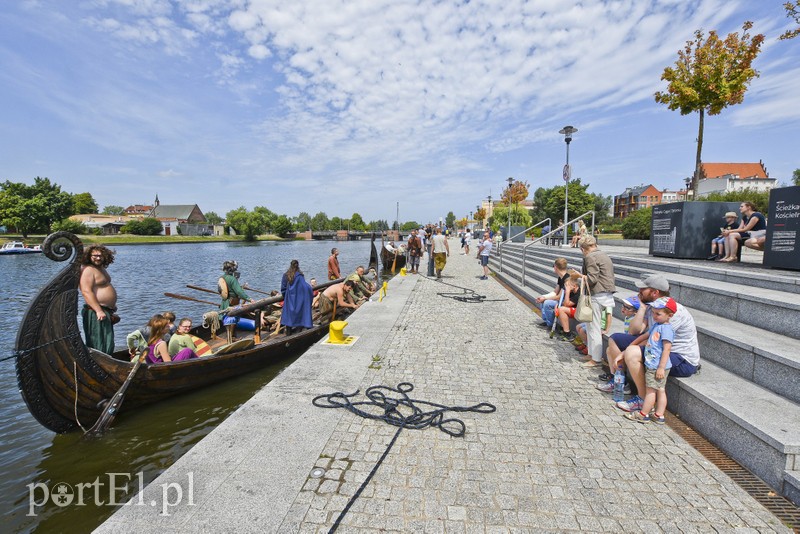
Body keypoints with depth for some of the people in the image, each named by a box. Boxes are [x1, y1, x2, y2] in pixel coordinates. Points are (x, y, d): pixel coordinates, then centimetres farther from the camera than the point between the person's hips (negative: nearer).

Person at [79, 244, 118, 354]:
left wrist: (112, 307, 28)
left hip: (105, 311, 10)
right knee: (98, 345, -7)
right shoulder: (87, 270, -13)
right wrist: (99, 311, -27)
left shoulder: (101, 268, 18)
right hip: (96, 312, -10)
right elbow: (86, 292, -22)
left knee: (108, 344, 16)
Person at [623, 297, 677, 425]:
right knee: (660, 390, 13)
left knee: (651, 390, 0)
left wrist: (661, 367, -22)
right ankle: (659, 415, 20)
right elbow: (645, 335, 27)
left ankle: (643, 414, 9)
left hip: (658, 366, -9)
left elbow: (666, 349, -21)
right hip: (652, 365, 9)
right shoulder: (656, 325, 11)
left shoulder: (666, 329, -18)